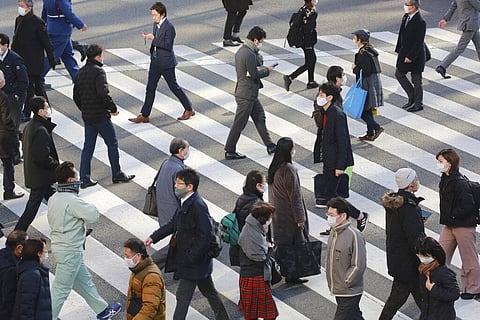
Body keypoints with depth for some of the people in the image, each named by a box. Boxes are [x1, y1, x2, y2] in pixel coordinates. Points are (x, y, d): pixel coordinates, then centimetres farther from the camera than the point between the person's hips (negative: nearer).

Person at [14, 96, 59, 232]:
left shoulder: (29, 126, 5)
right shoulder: (41, 131, -26)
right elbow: (43, 158, -29)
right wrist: (57, 166, -12)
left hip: (31, 173, 10)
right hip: (40, 177, -10)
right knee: (32, 208, 0)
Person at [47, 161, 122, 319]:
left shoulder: (53, 198, 4)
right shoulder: (72, 200, -24)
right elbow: (94, 215, -21)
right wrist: (87, 206, 0)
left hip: (59, 245, 10)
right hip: (70, 251, -10)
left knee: (84, 280, 21)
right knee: (61, 289, 0)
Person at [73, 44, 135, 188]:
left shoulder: (81, 73, 10)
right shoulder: (98, 72, -15)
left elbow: (76, 96, 13)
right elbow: (103, 93, -26)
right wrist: (113, 108, -15)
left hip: (87, 116, 7)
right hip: (101, 115, -7)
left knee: (88, 147, 11)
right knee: (112, 144, 6)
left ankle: (84, 178, 9)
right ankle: (117, 174, 13)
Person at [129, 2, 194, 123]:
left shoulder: (169, 27, -19)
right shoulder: (156, 24, 7)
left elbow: (168, 45, -24)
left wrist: (153, 39, -24)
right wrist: (149, 37, 1)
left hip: (166, 63, -8)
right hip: (155, 62, 8)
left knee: (174, 87, 5)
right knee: (150, 88, 7)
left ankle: (189, 110, 22)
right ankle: (144, 115, 11)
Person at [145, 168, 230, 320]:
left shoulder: (198, 207, -26)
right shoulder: (185, 202, 4)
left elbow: (206, 236, -27)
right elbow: (174, 224, 17)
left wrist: (190, 257, -23)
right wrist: (154, 237, 12)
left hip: (193, 262, -9)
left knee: (183, 296, 1)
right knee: (209, 292, 22)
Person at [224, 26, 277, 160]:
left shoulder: (242, 50, 7)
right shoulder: (249, 54, -24)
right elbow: (255, 75, -23)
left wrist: (262, 68, -2)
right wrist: (267, 70, -7)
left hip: (250, 94, 10)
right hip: (246, 95, -10)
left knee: (260, 116, 18)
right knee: (239, 123, 0)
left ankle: (270, 146, 28)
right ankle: (230, 151, 10)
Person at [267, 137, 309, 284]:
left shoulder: (273, 167, 0)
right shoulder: (289, 170, -25)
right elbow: (295, 196, -20)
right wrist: (300, 219, -14)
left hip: (277, 212, 8)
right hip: (288, 214, -8)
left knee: (281, 241, 18)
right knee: (292, 243, 5)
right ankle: (291, 275, 13)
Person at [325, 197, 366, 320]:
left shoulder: (354, 236, -22)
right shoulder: (334, 232, 4)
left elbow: (359, 266, -20)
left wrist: (344, 283, -15)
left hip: (349, 293, -8)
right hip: (337, 291, 8)